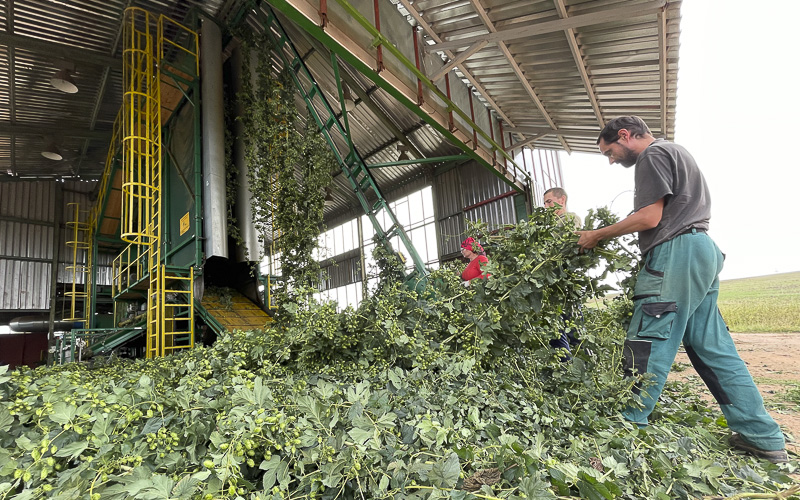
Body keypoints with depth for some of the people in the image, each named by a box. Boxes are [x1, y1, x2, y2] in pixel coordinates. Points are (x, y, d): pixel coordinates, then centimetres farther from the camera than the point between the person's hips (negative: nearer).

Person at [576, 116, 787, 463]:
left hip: (676, 253, -10)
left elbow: (649, 217, -13)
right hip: (702, 251, 10)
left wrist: (598, 235, -6)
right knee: (712, 345, 11)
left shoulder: (653, 154, -4)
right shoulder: (674, 152, 27)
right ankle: (764, 438, 16)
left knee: (647, 344, -9)